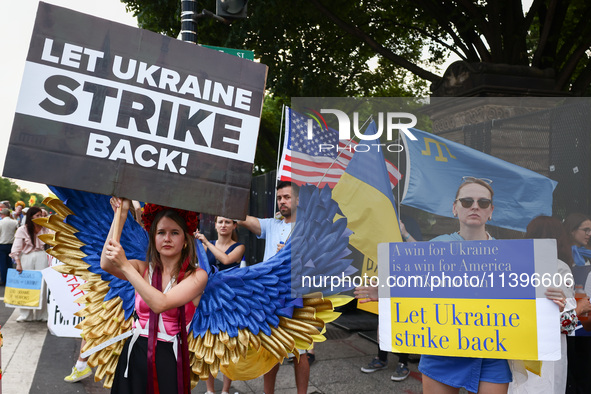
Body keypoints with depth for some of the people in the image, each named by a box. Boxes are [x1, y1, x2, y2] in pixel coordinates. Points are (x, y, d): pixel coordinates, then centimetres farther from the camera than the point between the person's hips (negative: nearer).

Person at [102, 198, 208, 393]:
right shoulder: (143, 269, 3)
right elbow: (106, 265, -15)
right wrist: (121, 214, -14)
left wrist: (125, 265, -23)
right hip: (135, 354, 3)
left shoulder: (197, 275, -9)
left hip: (169, 357, -3)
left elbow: (160, 304, -22)